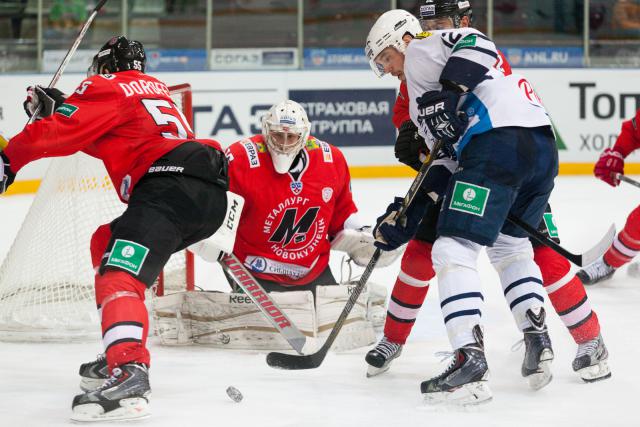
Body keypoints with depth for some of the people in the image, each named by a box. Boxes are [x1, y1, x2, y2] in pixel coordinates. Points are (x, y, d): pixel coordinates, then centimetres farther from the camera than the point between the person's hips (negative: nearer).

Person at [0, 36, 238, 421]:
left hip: (171, 184, -9)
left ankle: (131, 373, -48)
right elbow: (103, 135, 36)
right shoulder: (154, 87, 31)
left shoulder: (106, 87, 7)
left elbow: (60, 133, -5)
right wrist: (56, 106, 32)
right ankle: (121, 352, 20)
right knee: (106, 242, 26)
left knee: (119, 276, -23)